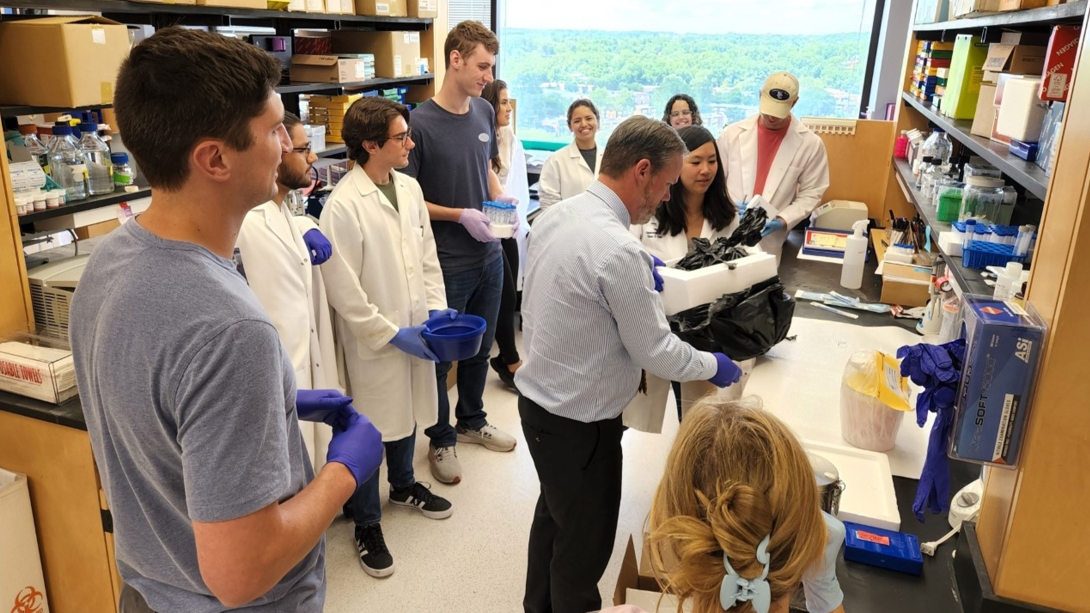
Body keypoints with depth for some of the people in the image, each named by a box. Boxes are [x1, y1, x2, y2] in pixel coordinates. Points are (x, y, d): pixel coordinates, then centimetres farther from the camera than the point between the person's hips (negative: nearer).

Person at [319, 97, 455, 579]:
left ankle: (404, 486, 49)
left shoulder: (409, 187, 1)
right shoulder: (343, 205, -20)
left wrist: (435, 306, 0)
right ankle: (367, 524, 29)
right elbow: (344, 292, -19)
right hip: (373, 340, -6)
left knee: (408, 413, 23)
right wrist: (393, 334, -16)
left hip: (414, 327, 7)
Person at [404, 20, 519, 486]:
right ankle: (442, 439, 29)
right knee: (442, 352, 10)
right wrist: (460, 215, -18)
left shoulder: (484, 112, 3)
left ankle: (472, 421, 41)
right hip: (447, 261, -6)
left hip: (489, 253, 6)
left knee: (481, 345, 20)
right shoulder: (420, 123, -15)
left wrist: (502, 198, -1)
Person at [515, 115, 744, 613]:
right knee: (585, 537, 14)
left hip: (538, 399, 9)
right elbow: (655, 351, -19)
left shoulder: (555, 216, -2)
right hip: (579, 419, -9)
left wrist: (639, 282, 14)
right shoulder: (619, 250, -29)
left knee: (554, 514, 28)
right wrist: (713, 366, -2)